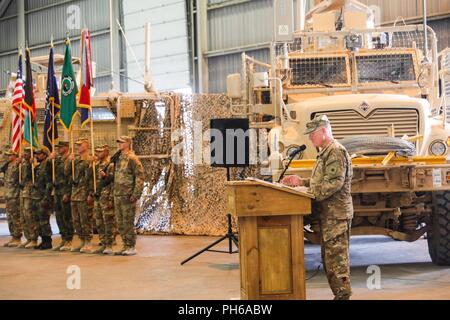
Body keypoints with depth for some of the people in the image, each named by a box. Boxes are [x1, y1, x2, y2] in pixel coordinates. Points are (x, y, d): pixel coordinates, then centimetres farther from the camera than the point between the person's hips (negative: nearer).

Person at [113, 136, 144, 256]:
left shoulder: (132, 158, -10)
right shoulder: (118, 158, 15)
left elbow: (140, 177, -14)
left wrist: (136, 194, -17)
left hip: (128, 196, -8)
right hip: (117, 195, 8)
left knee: (128, 222, -5)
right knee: (120, 223, 11)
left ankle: (131, 247, 2)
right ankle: (125, 246, 19)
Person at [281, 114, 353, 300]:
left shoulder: (336, 152, -14)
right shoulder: (326, 153, 19)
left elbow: (334, 183, -23)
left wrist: (307, 193, -22)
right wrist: (301, 182, 13)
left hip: (336, 214, -11)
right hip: (328, 214, 11)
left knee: (336, 257, -7)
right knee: (329, 257, 14)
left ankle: (342, 295, -3)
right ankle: (338, 294, 21)